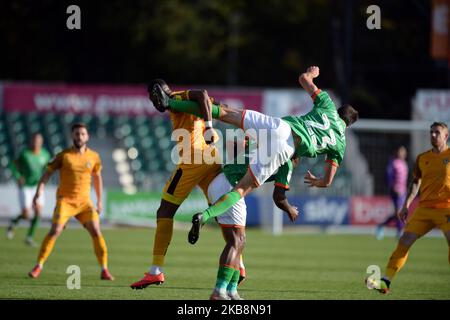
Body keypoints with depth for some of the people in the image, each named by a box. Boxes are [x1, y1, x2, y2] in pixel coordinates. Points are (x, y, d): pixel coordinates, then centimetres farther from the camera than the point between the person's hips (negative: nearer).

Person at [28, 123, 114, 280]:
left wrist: (99, 201, 21)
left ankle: (104, 270, -3)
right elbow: (47, 174, -2)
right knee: (55, 231, -16)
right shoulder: (64, 155, -3)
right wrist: (38, 193, -16)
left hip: (84, 201, 2)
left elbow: (97, 177, 21)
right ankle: (38, 266, -6)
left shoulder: (94, 157, 6)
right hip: (65, 200, -2)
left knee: (96, 232, -11)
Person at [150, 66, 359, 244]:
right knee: (243, 188, -2)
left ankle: (170, 103, -5)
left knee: (226, 113, 9)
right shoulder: (339, 144, 23)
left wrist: (311, 73, 52)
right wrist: (315, 182, 45)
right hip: (285, 150, 0)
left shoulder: (327, 106, 25)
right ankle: (204, 216, -28)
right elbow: (327, 181, 20)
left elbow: (304, 79, 27)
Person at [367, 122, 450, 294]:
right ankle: (385, 282, -4)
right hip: (423, 209, 4)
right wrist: (406, 204, 14)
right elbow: (416, 181, 21)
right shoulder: (422, 158, 13)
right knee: (404, 241, -5)